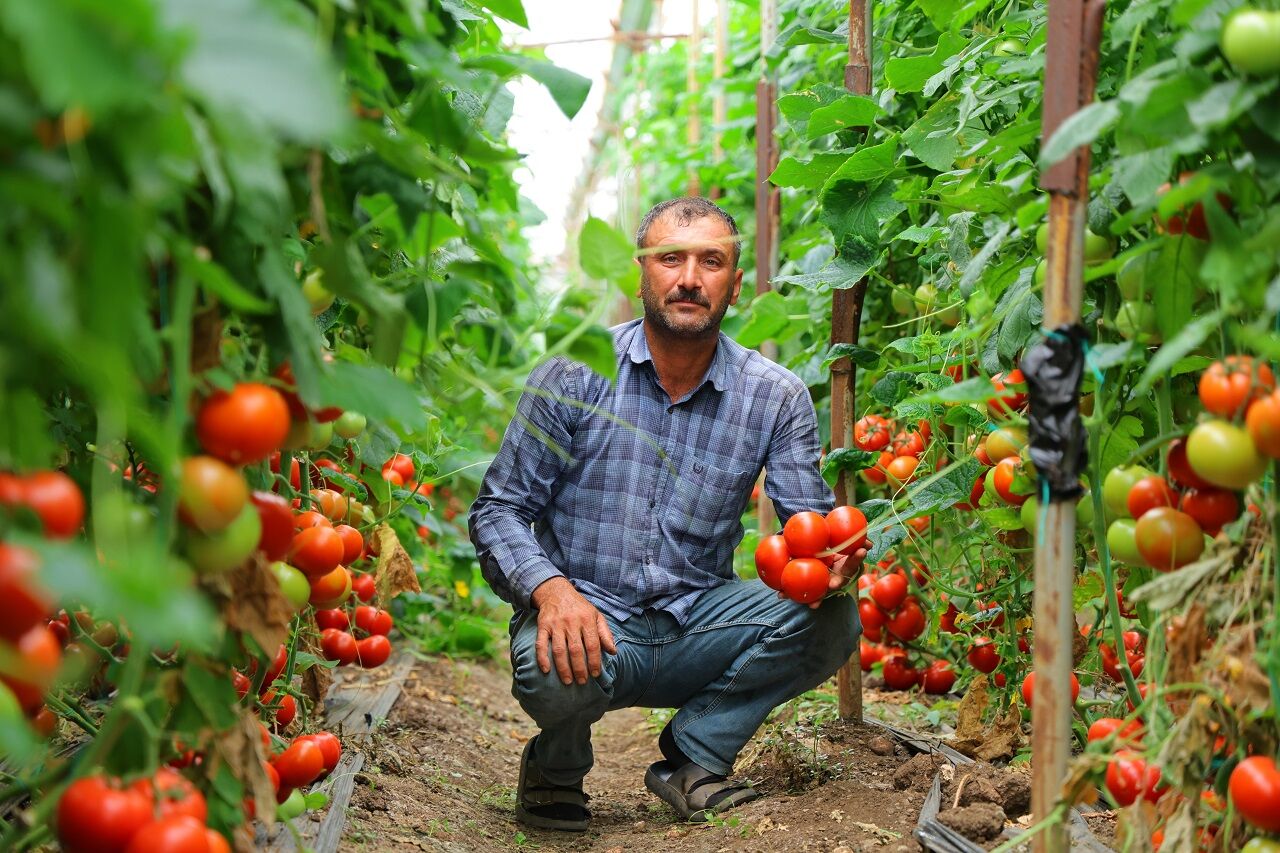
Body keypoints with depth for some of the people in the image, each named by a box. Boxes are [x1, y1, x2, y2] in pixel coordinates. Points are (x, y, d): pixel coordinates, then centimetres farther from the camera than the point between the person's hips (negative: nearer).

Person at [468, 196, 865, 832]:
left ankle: (694, 755, 1)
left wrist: (832, 561, -28)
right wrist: (551, 588, -25)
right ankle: (556, 767, 1)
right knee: (555, 668, -37)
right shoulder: (574, 374, -5)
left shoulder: (776, 397, 1)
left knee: (830, 622, -21)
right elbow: (498, 510, -4)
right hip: (584, 614, -3)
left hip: (698, 623, 3)